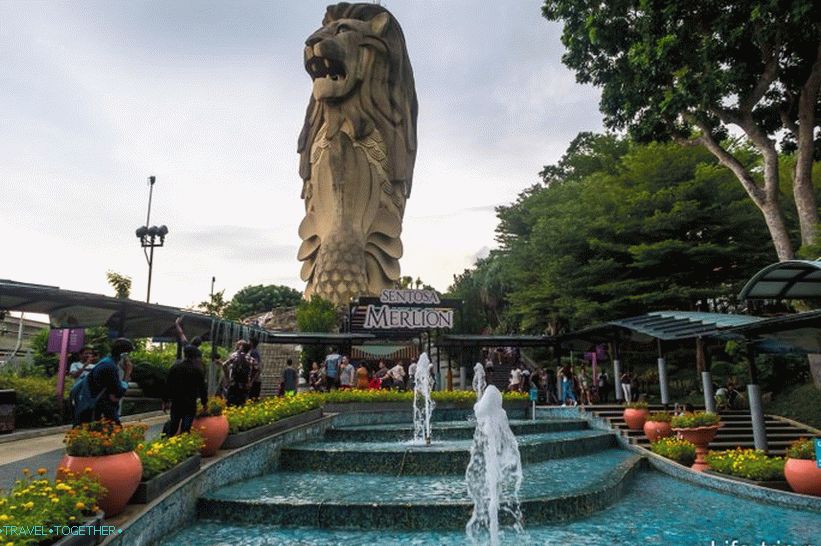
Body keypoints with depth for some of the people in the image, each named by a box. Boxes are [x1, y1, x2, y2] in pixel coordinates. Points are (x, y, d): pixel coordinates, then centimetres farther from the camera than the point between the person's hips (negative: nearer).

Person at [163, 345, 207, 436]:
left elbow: (168, 385, 3)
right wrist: (204, 402, 8)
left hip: (175, 403, 4)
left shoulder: (174, 367, 0)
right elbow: (202, 387, -4)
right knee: (185, 428, 2)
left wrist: (165, 401, 11)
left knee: (173, 426, 19)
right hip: (190, 404, -3)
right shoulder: (197, 370, -9)